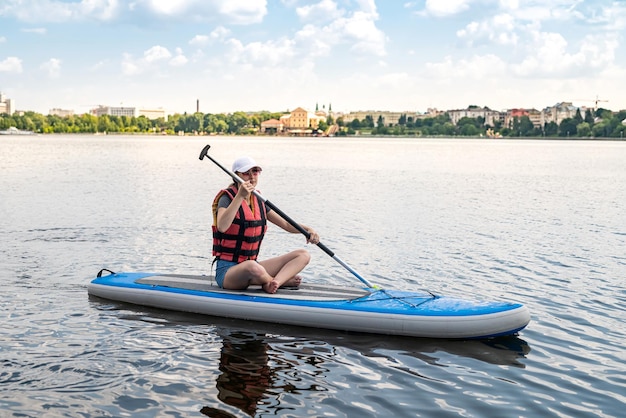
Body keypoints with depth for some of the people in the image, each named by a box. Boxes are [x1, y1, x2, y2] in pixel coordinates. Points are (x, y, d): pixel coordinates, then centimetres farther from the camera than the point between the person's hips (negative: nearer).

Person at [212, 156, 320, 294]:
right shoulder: (227, 198, -9)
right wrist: (240, 196, -31)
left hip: (252, 265, 7)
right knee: (252, 267, -42)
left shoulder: (258, 201, 12)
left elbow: (286, 224, 12)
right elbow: (222, 227, -30)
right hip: (227, 270, -7)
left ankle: (273, 283, -25)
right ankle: (282, 280, -8)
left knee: (303, 255, -2)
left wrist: (307, 229, -8)